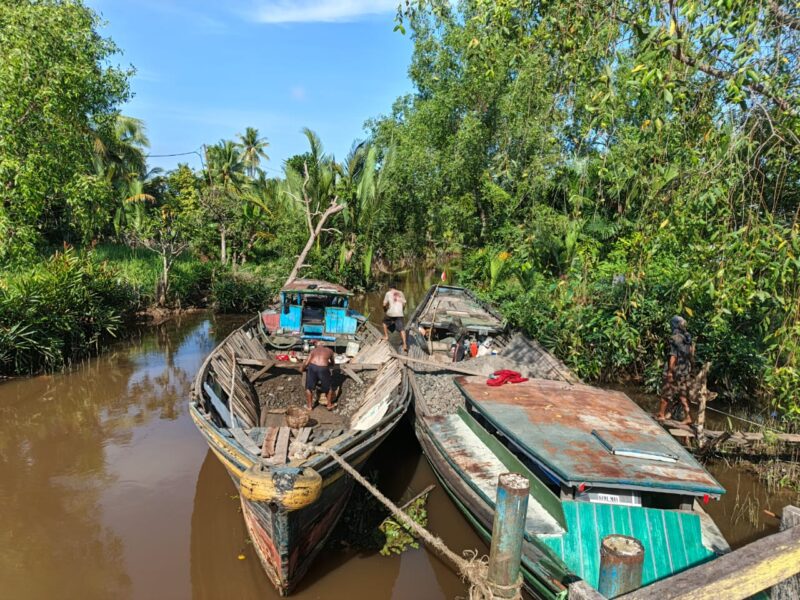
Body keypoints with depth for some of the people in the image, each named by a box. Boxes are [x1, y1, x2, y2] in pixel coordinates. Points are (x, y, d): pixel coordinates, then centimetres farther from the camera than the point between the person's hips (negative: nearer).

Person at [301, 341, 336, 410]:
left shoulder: (313, 350, 26)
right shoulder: (329, 351, 28)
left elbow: (306, 363, 17)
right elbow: (332, 364, 39)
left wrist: (302, 368, 36)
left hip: (312, 367, 1)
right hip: (323, 368, -1)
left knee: (309, 387, 22)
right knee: (329, 386, 23)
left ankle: (310, 406, 29)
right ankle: (329, 405, 34)